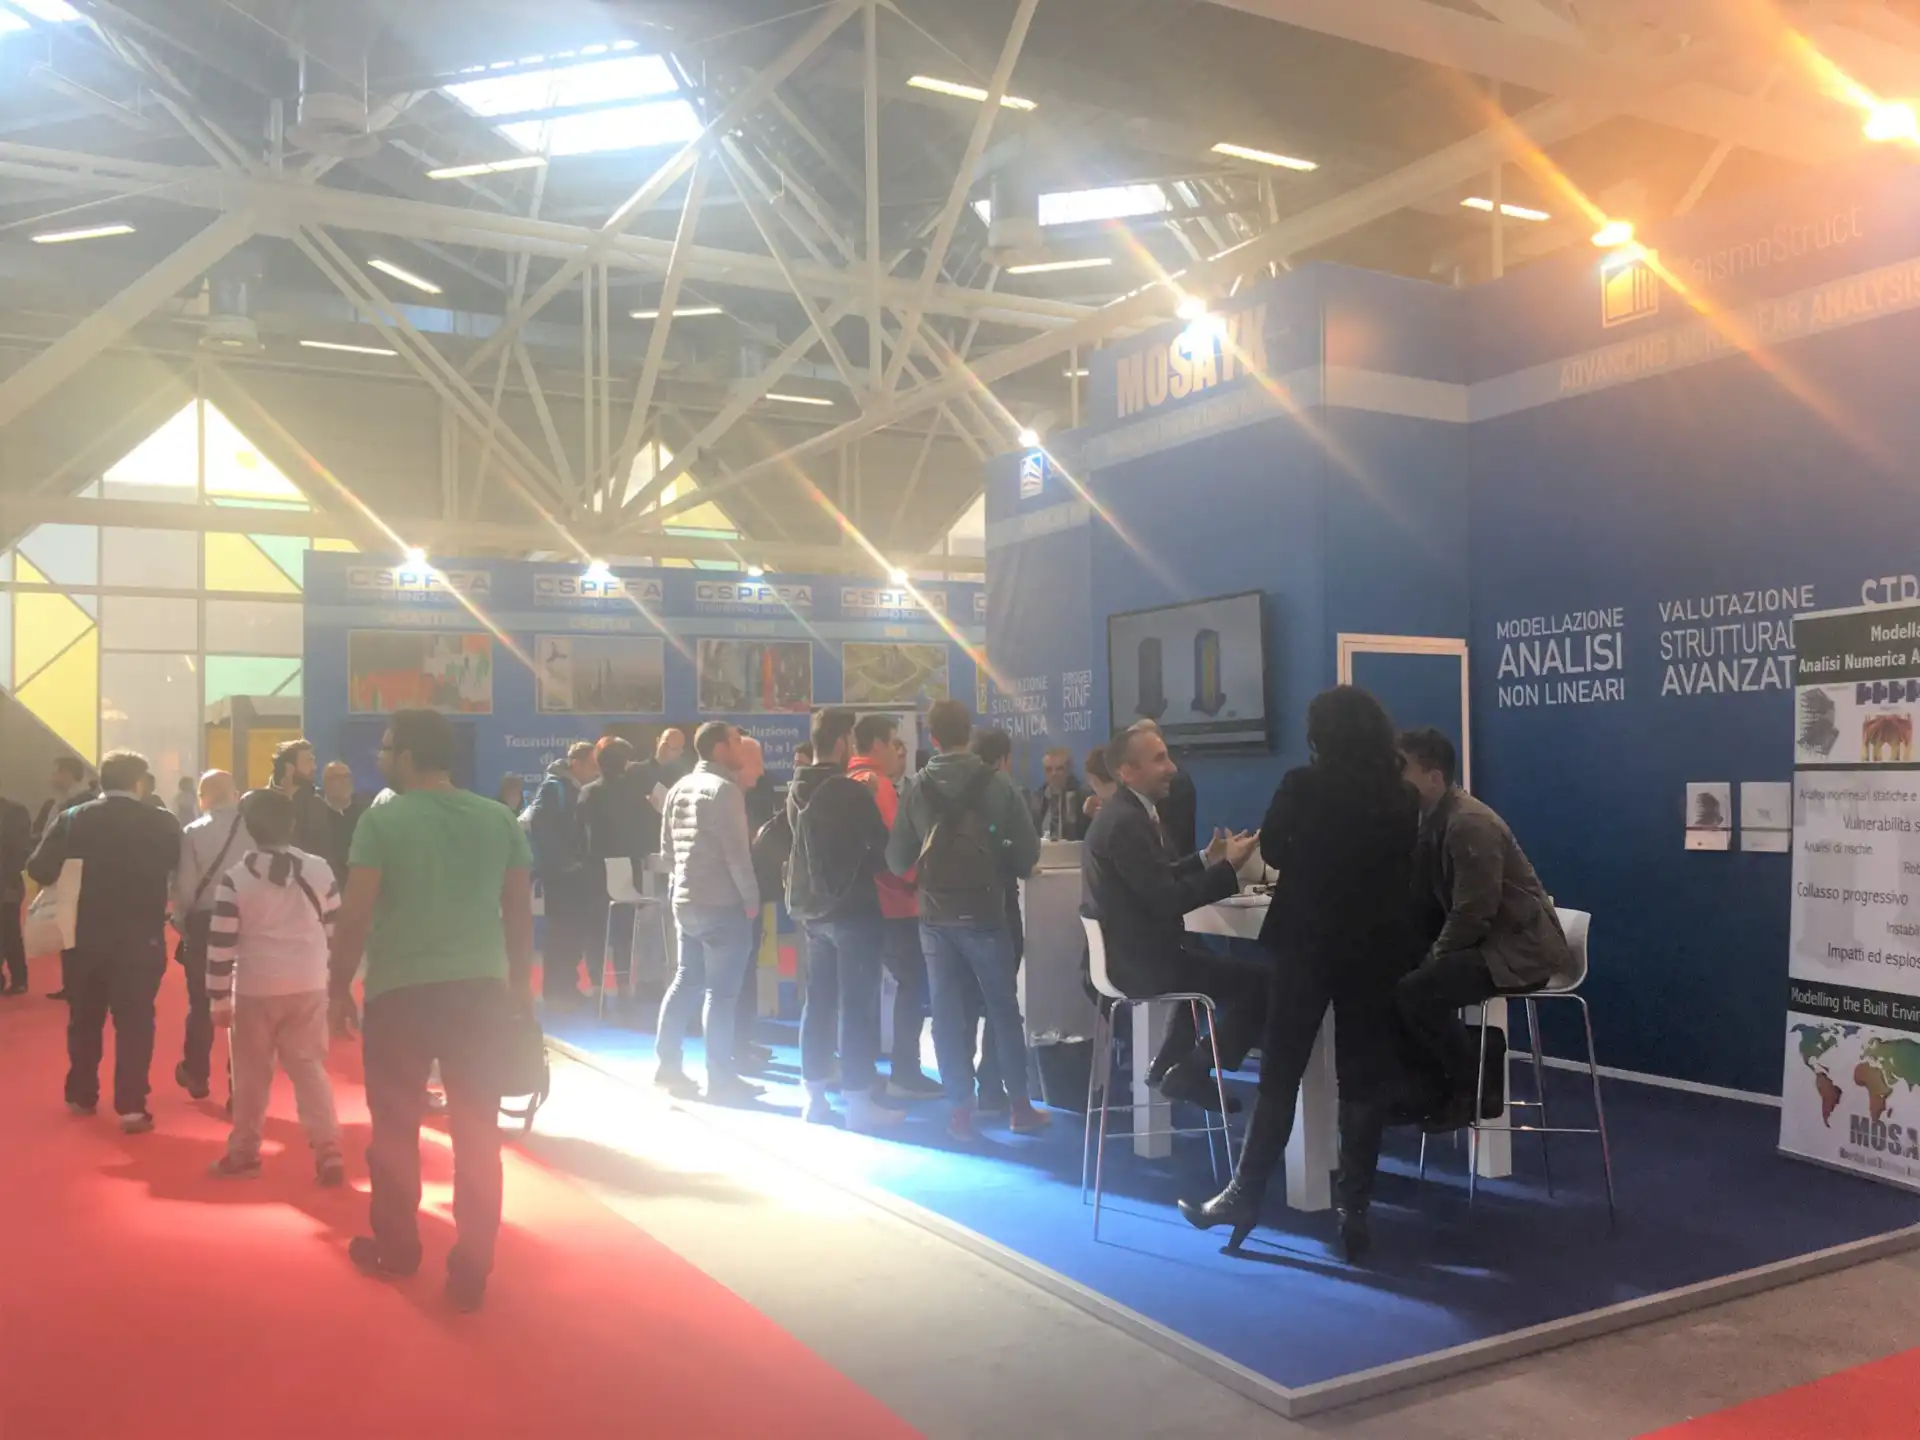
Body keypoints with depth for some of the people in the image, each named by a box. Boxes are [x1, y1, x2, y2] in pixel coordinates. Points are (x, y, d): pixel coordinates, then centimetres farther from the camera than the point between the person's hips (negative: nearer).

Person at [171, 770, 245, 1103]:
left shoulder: (193, 832, -7)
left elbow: (184, 887, -7)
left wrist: (181, 920, 9)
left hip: (204, 924, 0)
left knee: (201, 1003, 16)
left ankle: (197, 1075, 31)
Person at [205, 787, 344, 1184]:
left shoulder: (235, 876, -7)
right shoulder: (319, 870, -2)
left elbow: (220, 943, -6)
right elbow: (336, 929, 5)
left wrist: (219, 999, 2)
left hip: (255, 990, -2)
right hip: (309, 988, 2)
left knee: (252, 1074, 12)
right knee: (311, 1069, 7)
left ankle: (243, 1153, 24)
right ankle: (329, 1155, 2)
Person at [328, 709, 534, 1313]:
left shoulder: (382, 819, -6)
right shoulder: (500, 819, 4)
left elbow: (355, 915, -10)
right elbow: (520, 910, 8)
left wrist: (339, 988, 0)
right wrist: (520, 982, 18)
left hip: (401, 991, -3)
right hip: (482, 989, 3)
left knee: (395, 1128, 15)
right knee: (478, 1133, 7)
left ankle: (396, 1247, 31)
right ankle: (471, 1271, 11)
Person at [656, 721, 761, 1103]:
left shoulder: (678, 789, 12)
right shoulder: (724, 789, -15)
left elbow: (667, 847, 16)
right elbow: (736, 853, -18)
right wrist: (751, 898, -10)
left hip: (685, 901, 8)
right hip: (722, 904, -8)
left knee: (686, 982, 16)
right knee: (721, 992, -2)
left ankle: (668, 1065, 19)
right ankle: (720, 1077, 2)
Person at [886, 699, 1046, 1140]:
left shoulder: (917, 790, -4)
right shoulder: (997, 784, -9)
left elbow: (896, 861, -1)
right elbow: (1029, 852, -8)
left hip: (935, 917, 1)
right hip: (983, 914, -1)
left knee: (947, 1012, 9)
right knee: (1003, 1008, 11)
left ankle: (961, 1109, 11)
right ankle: (1019, 1104, 16)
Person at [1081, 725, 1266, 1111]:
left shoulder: (1128, 812, 11)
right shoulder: (1126, 822, -22)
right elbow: (1168, 899, -24)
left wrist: (1206, 859, 7)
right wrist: (1228, 867, -17)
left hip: (1133, 949, 11)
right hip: (1141, 958, -11)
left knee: (1213, 960, 34)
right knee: (1259, 980, -9)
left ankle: (1167, 1064, 32)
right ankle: (1191, 1072, 2)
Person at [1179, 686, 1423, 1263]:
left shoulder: (1302, 786, -10)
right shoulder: (1403, 797, -2)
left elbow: (1272, 850, 3)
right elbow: (1403, 870, 11)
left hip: (1310, 942, -2)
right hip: (1378, 946, 3)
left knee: (1280, 1074, 5)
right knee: (1365, 1079, 8)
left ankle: (1244, 1197, 9)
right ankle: (1353, 1210, 10)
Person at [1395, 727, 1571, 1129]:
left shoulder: (1470, 824, -23)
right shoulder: (1432, 819, 6)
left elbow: (1473, 914, -24)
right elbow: (1426, 899, 9)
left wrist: (1435, 956, -13)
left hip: (1519, 948, -9)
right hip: (1484, 941, 9)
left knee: (1414, 991, -23)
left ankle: (1478, 1087, -2)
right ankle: (1428, 1086, 11)